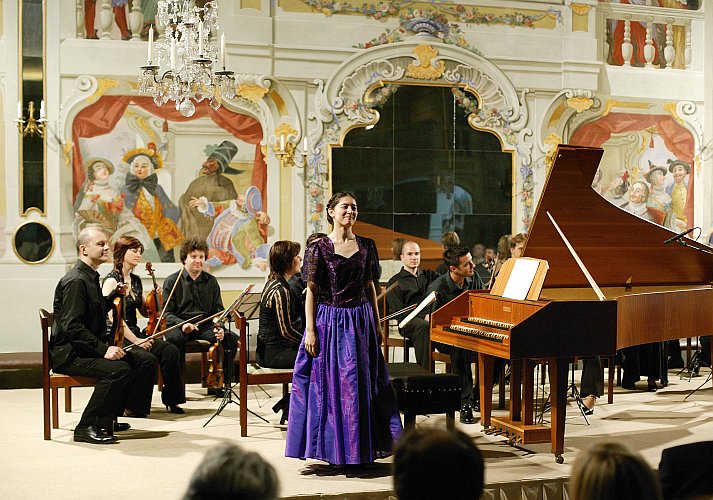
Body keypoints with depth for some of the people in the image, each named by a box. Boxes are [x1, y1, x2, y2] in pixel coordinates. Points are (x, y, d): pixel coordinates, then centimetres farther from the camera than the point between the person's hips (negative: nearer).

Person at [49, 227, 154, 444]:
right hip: (69, 354, -10)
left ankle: (108, 418, 7)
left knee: (144, 363, 0)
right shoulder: (75, 281, -17)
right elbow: (71, 326, -25)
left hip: (90, 348, 10)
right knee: (119, 369, -32)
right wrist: (103, 349, -28)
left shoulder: (91, 278, 16)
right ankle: (87, 427, -20)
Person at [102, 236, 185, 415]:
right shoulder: (112, 281, -9)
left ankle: (171, 400, -4)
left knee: (171, 351, -15)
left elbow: (145, 312, 24)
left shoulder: (136, 281, 15)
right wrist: (135, 340, -21)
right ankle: (132, 406, -17)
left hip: (135, 334, 8)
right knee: (148, 358, -32)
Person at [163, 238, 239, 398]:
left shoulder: (211, 281, 13)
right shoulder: (172, 281, 3)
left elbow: (218, 310, 12)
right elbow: (167, 313, -2)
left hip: (205, 325, 3)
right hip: (179, 325, -3)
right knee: (175, 339, -39)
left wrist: (219, 327, -10)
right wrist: (182, 324, -23)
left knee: (231, 338, -22)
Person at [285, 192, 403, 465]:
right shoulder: (318, 248, -4)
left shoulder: (366, 246, 6)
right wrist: (310, 330, -11)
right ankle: (332, 445, 14)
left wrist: (377, 324, 11)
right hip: (328, 322, -3)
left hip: (360, 322, 3)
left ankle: (359, 446, 19)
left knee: (360, 384, 7)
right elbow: (311, 291, -5)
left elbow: (370, 286, 12)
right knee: (327, 384, 2)